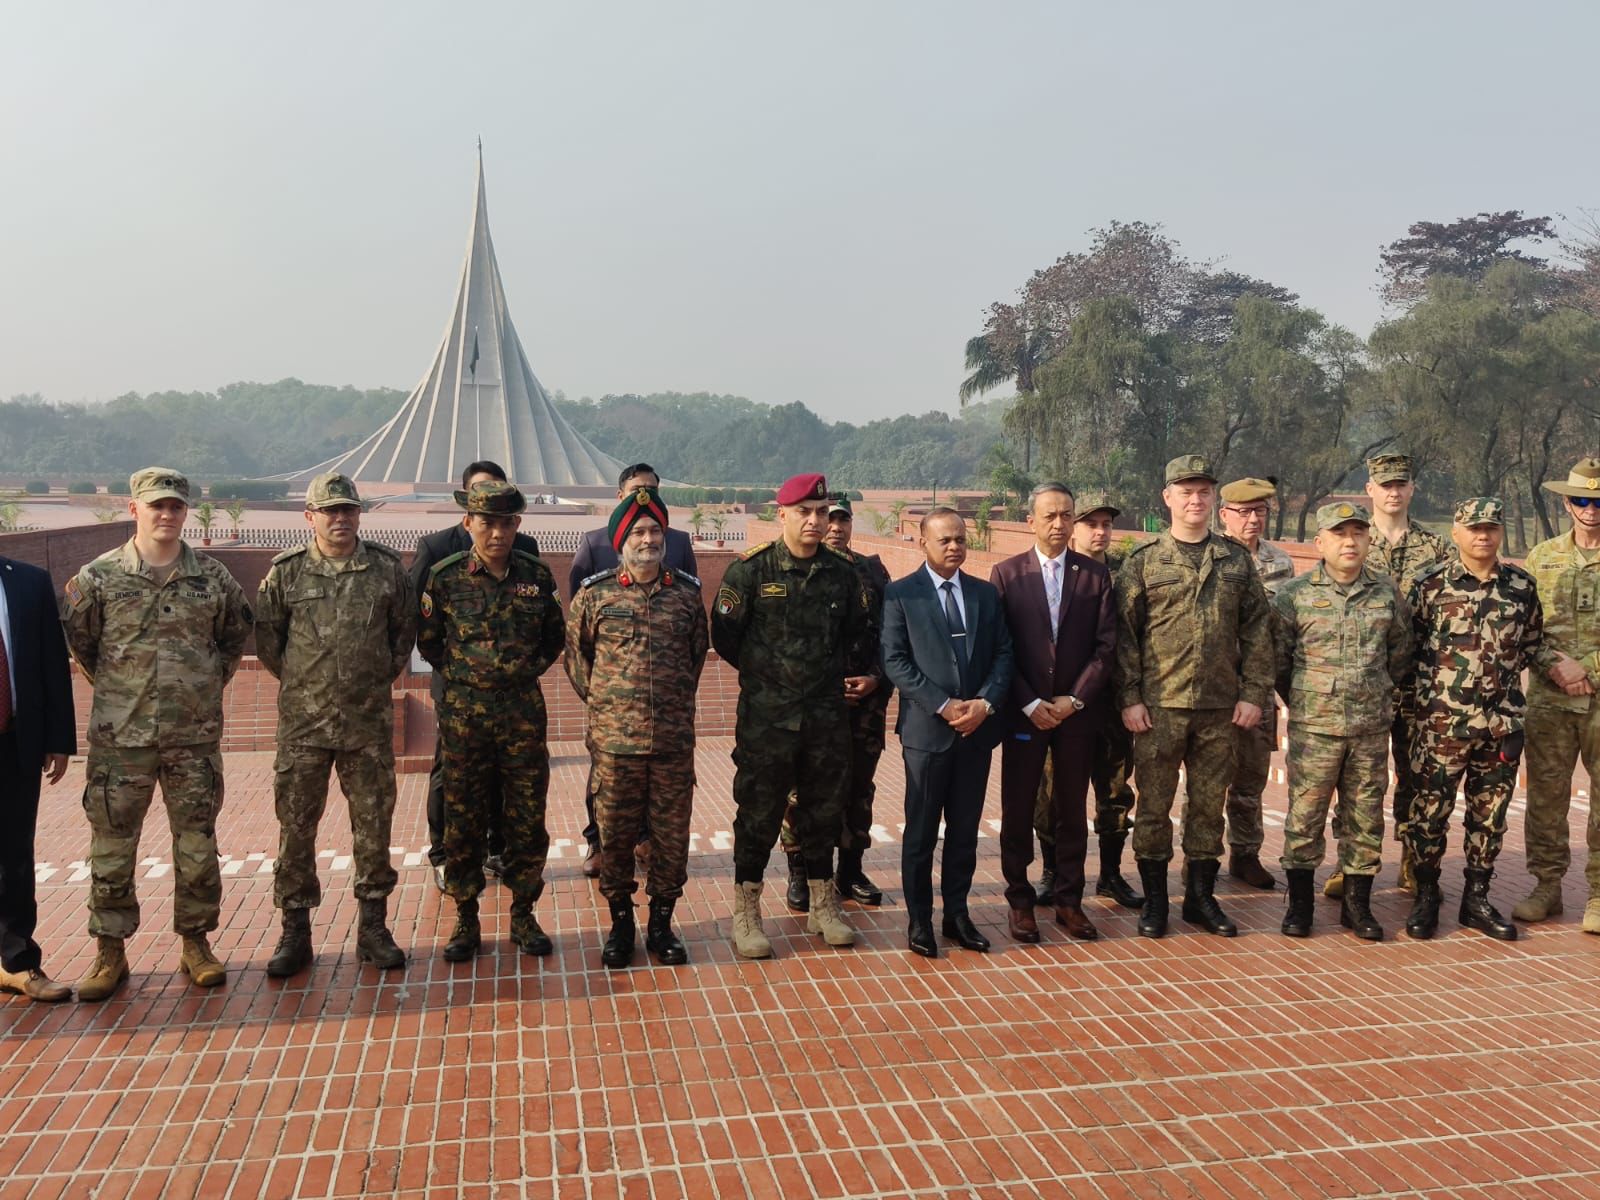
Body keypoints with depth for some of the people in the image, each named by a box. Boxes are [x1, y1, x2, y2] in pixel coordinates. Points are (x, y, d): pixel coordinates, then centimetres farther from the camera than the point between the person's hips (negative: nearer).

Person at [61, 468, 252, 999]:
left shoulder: (212, 576, 2)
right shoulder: (99, 576, -2)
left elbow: (236, 632, 16)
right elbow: (76, 637, 10)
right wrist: (112, 685, 9)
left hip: (195, 736, 1)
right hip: (120, 738, -1)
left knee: (197, 846, 8)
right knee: (111, 847, 6)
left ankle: (196, 944, 21)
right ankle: (110, 952, 20)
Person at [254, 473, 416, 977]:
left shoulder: (387, 569, 1)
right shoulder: (285, 571, -1)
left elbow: (405, 629, 11)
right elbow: (266, 636, 8)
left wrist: (381, 678, 9)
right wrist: (299, 682, 8)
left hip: (369, 721, 1)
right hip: (303, 721, 0)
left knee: (374, 825, 6)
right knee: (296, 826, 5)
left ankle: (374, 927, 19)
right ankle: (294, 932, 18)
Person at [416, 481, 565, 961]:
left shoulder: (537, 576, 1)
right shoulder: (445, 577, -3)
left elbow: (555, 638, 14)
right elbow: (427, 641, 9)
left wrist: (526, 671, 6)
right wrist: (462, 674, 6)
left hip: (524, 713, 1)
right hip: (464, 714, -1)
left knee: (527, 820, 6)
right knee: (463, 821, 6)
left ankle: (523, 916, 21)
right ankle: (466, 921, 19)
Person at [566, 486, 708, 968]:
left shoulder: (686, 593, 5)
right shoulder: (595, 594, 0)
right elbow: (576, 654, 11)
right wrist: (602, 703, 10)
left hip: (674, 739, 1)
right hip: (615, 738, -1)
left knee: (672, 833, 8)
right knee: (615, 833, 8)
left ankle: (661, 923, 24)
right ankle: (620, 922, 24)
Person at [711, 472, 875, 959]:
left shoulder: (843, 573, 4)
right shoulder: (750, 570, -7)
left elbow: (864, 636, 13)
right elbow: (726, 636, -5)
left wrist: (836, 672, 5)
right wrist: (767, 672, 2)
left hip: (827, 715, 4)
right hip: (766, 716, -3)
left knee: (823, 810, 13)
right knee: (758, 814, 4)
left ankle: (822, 905, 28)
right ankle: (746, 914, 16)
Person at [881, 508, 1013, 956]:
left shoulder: (986, 594, 11)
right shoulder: (900, 594, -2)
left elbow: (1003, 653, 7)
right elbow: (894, 661, -8)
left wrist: (985, 703, -9)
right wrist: (943, 706, -15)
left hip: (978, 729, 4)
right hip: (927, 730, -4)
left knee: (965, 831, 11)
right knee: (921, 832, 5)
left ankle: (957, 914, 22)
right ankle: (919, 920, 16)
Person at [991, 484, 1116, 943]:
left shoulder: (1096, 575, 4)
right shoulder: (1006, 573, -1)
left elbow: (1107, 646, 0)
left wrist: (1075, 699, -8)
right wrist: (1030, 704, -10)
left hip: (1078, 711, 1)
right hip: (1023, 711, -1)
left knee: (1073, 810, 9)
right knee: (1018, 810, 5)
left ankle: (1069, 901, 21)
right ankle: (1019, 902, 18)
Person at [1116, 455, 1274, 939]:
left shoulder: (1236, 560, 8)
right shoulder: (1143, 562, 1)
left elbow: (1257, 629, 8)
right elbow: (1124, 633, -1)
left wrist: (1254, 693, 1)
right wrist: (1130, 697, -7)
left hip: (1221, 706, 2)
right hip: (1159, 705, -2)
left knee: (1209, 804, 11)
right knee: (1154, 804, 4)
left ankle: (1201, 896, 24)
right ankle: (1154, 900, 16)